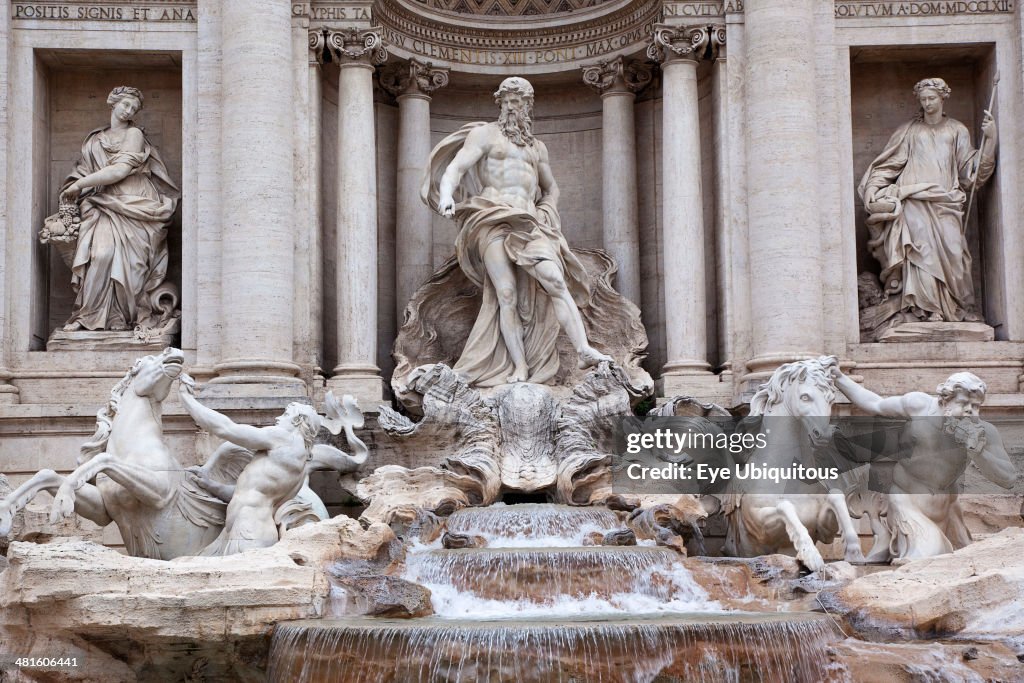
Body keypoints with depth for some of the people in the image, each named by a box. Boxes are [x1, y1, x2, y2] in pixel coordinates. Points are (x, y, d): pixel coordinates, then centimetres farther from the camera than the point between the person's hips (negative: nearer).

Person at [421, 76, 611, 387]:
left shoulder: (537, 147, 26)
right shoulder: (484, 134, 11)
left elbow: (551, 188, 38)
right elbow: (455, 167, -3)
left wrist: (547, 214, 17)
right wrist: (446, 195, -25)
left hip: (527, 223, 4)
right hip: (493, 221, -3)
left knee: (555, 280, -19)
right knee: (507, 294, -15)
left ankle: (584, 350, -29)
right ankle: (520, 368, -17)